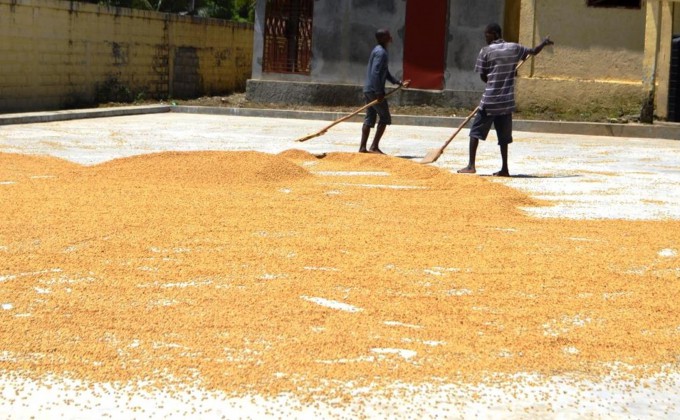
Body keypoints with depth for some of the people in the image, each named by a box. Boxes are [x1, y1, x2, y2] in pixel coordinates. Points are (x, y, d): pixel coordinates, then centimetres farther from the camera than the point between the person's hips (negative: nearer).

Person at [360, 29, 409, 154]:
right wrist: (379, 92, -24)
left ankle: (363, 147, 8)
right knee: (385, 117, -3)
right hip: (374, 90, -10)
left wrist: (399, 82, 15)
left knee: (370, 119, 10)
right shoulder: (380, 52, -15)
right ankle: (374, 146, -5)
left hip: (369, 90, 10)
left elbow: (386, 73, 22)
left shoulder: (379, 51, 17)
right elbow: (375, 73, -23)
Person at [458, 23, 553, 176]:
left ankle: (471, 165, -5)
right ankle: (504, 169, 9)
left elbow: (483, 77, -1)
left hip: (489, 100, -4)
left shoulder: (486, 51, -5)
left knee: (476, 131, 3)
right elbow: (534, 51, 20)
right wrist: (544, 43, 40)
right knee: (503, 135, 10)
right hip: (507, 100, 4)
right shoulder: (514, 48, 5)